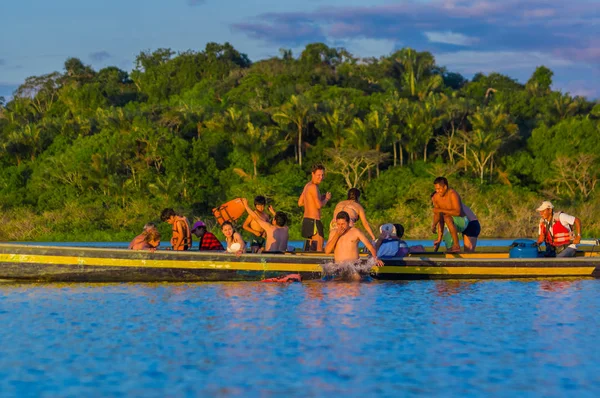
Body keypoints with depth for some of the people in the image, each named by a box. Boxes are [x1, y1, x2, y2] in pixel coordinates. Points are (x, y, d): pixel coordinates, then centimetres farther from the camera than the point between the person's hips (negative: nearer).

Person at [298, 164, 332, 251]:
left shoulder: (307, 186, 15)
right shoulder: (313, 187, -14)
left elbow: (300, 203, 22)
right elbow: (319, 205, -22)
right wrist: (326, 198, -1)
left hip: (306, 220, 10)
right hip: (314, 221, -10)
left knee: (310, 248, 16)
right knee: (319, 250, -12)